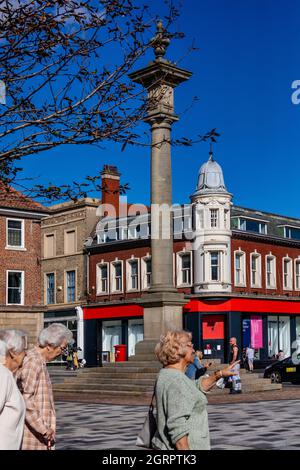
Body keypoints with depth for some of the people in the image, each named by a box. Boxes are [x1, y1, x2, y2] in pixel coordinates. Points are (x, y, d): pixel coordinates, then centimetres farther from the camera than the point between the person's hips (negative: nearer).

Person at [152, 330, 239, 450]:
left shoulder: (168, 376, 11)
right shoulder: (175, 380, -20)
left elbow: (198, 386, 27)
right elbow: (177, 426, -26)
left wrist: (219, 374, 20)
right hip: (180, 448, -10)